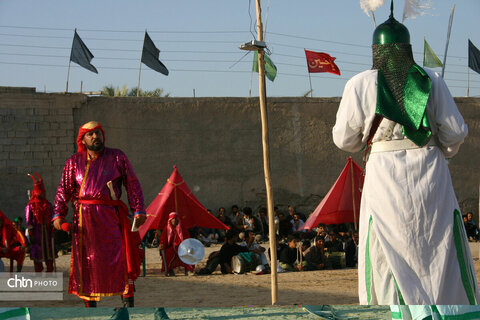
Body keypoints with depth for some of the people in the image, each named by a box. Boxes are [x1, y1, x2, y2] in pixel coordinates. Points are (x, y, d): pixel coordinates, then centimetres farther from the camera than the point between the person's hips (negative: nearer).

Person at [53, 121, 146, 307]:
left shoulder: (117, 157, 7)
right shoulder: (74, 162, 10)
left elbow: (132, 185, 6)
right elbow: (64, 190, 9)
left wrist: (139, 211, -1)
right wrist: (58, 214, -3)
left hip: (109, 215, -2)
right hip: (84, 218, 2)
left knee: (118, 257, -8)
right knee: (86, 260, 5)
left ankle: (128, 303, -4)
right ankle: (90, 305, 14)